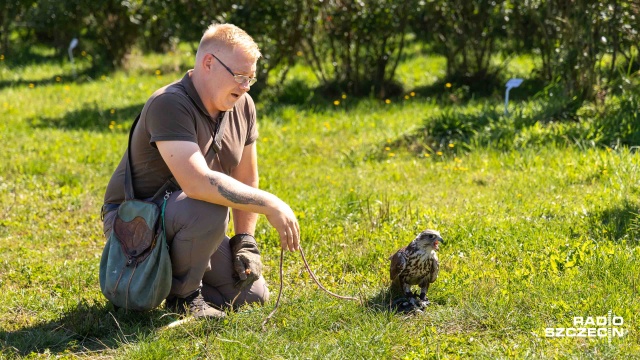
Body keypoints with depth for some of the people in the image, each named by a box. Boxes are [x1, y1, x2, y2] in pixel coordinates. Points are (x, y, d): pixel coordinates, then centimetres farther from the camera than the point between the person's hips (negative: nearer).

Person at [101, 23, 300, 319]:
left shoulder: (242, 106, -1)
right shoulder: (169, 104, -26)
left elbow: (246, 179, 9)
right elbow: (197, 183, -39)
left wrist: (245, 241, 2)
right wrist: (269, 205, -35)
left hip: (187, 223, 8)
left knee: (253, 296, 1)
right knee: (210, 209, -36)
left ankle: (169, 268, 20)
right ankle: (182, 296, -11)